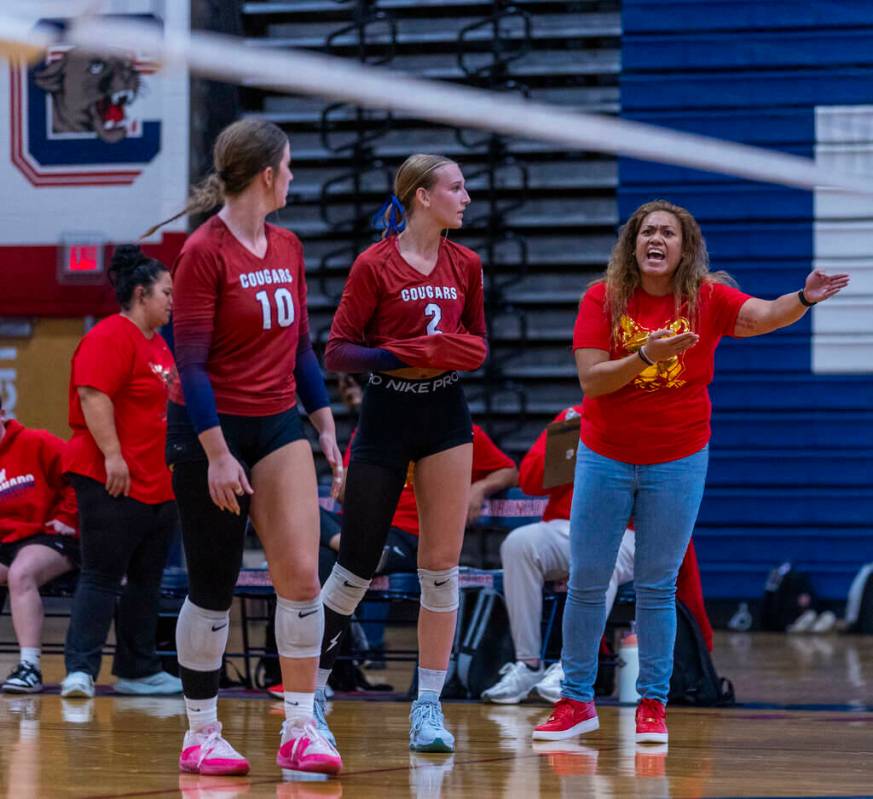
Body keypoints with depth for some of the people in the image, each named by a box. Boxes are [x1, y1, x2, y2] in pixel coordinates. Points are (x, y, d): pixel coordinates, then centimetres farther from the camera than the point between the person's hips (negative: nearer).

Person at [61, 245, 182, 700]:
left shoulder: (158, 345, 19)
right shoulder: (111, 337, -12)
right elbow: (93, 396, -22)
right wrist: (112, 455, -27)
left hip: (159, 486, 10)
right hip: (113, 484, -10)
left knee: (147, 581, 13)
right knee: (102, 577, -11)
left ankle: (137, 670, 20)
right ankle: (80, 669, -13)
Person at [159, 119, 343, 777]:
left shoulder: (287, 247, 9)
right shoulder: (204, 252, -13)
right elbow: (190, 362, -15)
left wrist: (325, 423, 13)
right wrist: (216, 453, -19)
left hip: (278, 425, 6)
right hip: (212, 430, -6)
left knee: (302, 574, -7)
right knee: (214, 591, 2)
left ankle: (300, 728, -2)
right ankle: (201, 736, 13)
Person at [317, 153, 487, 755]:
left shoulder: (465, 265, 5)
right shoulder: (374, 265, -9)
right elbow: (337, 353, -10)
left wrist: (461, 354, -9)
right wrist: (408, 354, -23)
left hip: (446, 418, 4)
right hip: (386, 418, -4)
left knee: (442, 564, 0)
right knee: (357, 566, 1)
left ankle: (429, 707, 6)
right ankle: (310, 693, 16)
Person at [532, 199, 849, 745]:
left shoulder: (708, 298, -6)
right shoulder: (603, 299, -6)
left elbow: (765, 315, -22)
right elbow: (591, 379, -13)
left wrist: (804, 299, -42)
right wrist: (645, 357, -27)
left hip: (677, 462, -1)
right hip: (606, 458, 1)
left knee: (658, 586, 4)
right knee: (586, 583, 6)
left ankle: (653, 705, 13)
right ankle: (577, 702, 18)